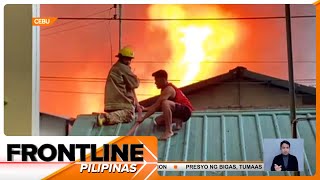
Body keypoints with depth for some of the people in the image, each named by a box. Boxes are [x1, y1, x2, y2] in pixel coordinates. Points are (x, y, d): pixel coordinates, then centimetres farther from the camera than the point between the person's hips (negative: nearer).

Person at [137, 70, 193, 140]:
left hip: (185, 111, -10)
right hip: (179, 111, 10)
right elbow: (158, 106, 19)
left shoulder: (168, 89, -20)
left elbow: (156, 106, -25)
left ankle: (169, 131, -33)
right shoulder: (165, 89, 11)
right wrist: (145, 109, 8)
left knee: (165, 103, -37)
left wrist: (143, 117, -24)